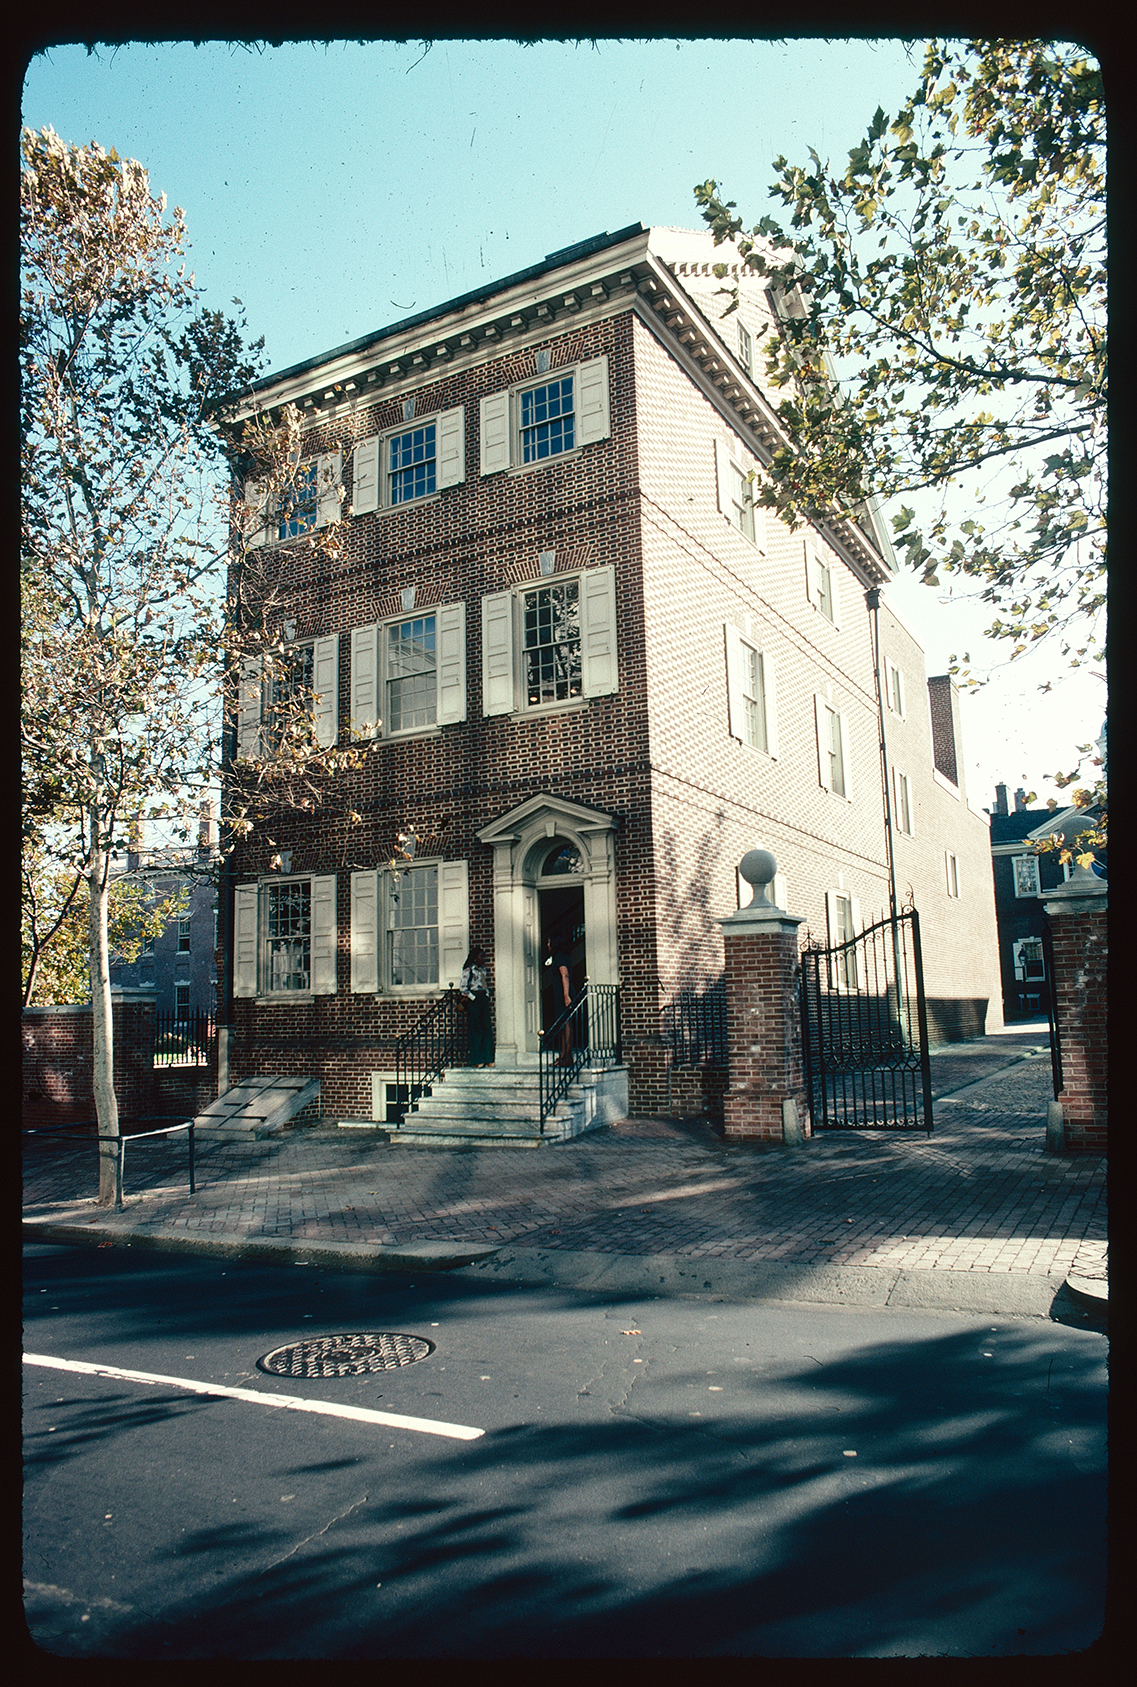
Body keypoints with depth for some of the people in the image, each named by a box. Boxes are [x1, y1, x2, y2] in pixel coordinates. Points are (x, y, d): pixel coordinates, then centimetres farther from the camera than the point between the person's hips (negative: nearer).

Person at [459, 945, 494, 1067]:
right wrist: (471, 997, -12)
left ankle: (487, 1058, 7)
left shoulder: (483, 970, 16)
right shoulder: (468, 970, -6)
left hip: (484, 999, 7)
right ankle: (477, 1060, 1)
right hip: (474, 1001, -7)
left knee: (487, 1029, 2)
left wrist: (487, 993, 10)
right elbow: (462, 986, -11)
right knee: (476, 1030, -4)